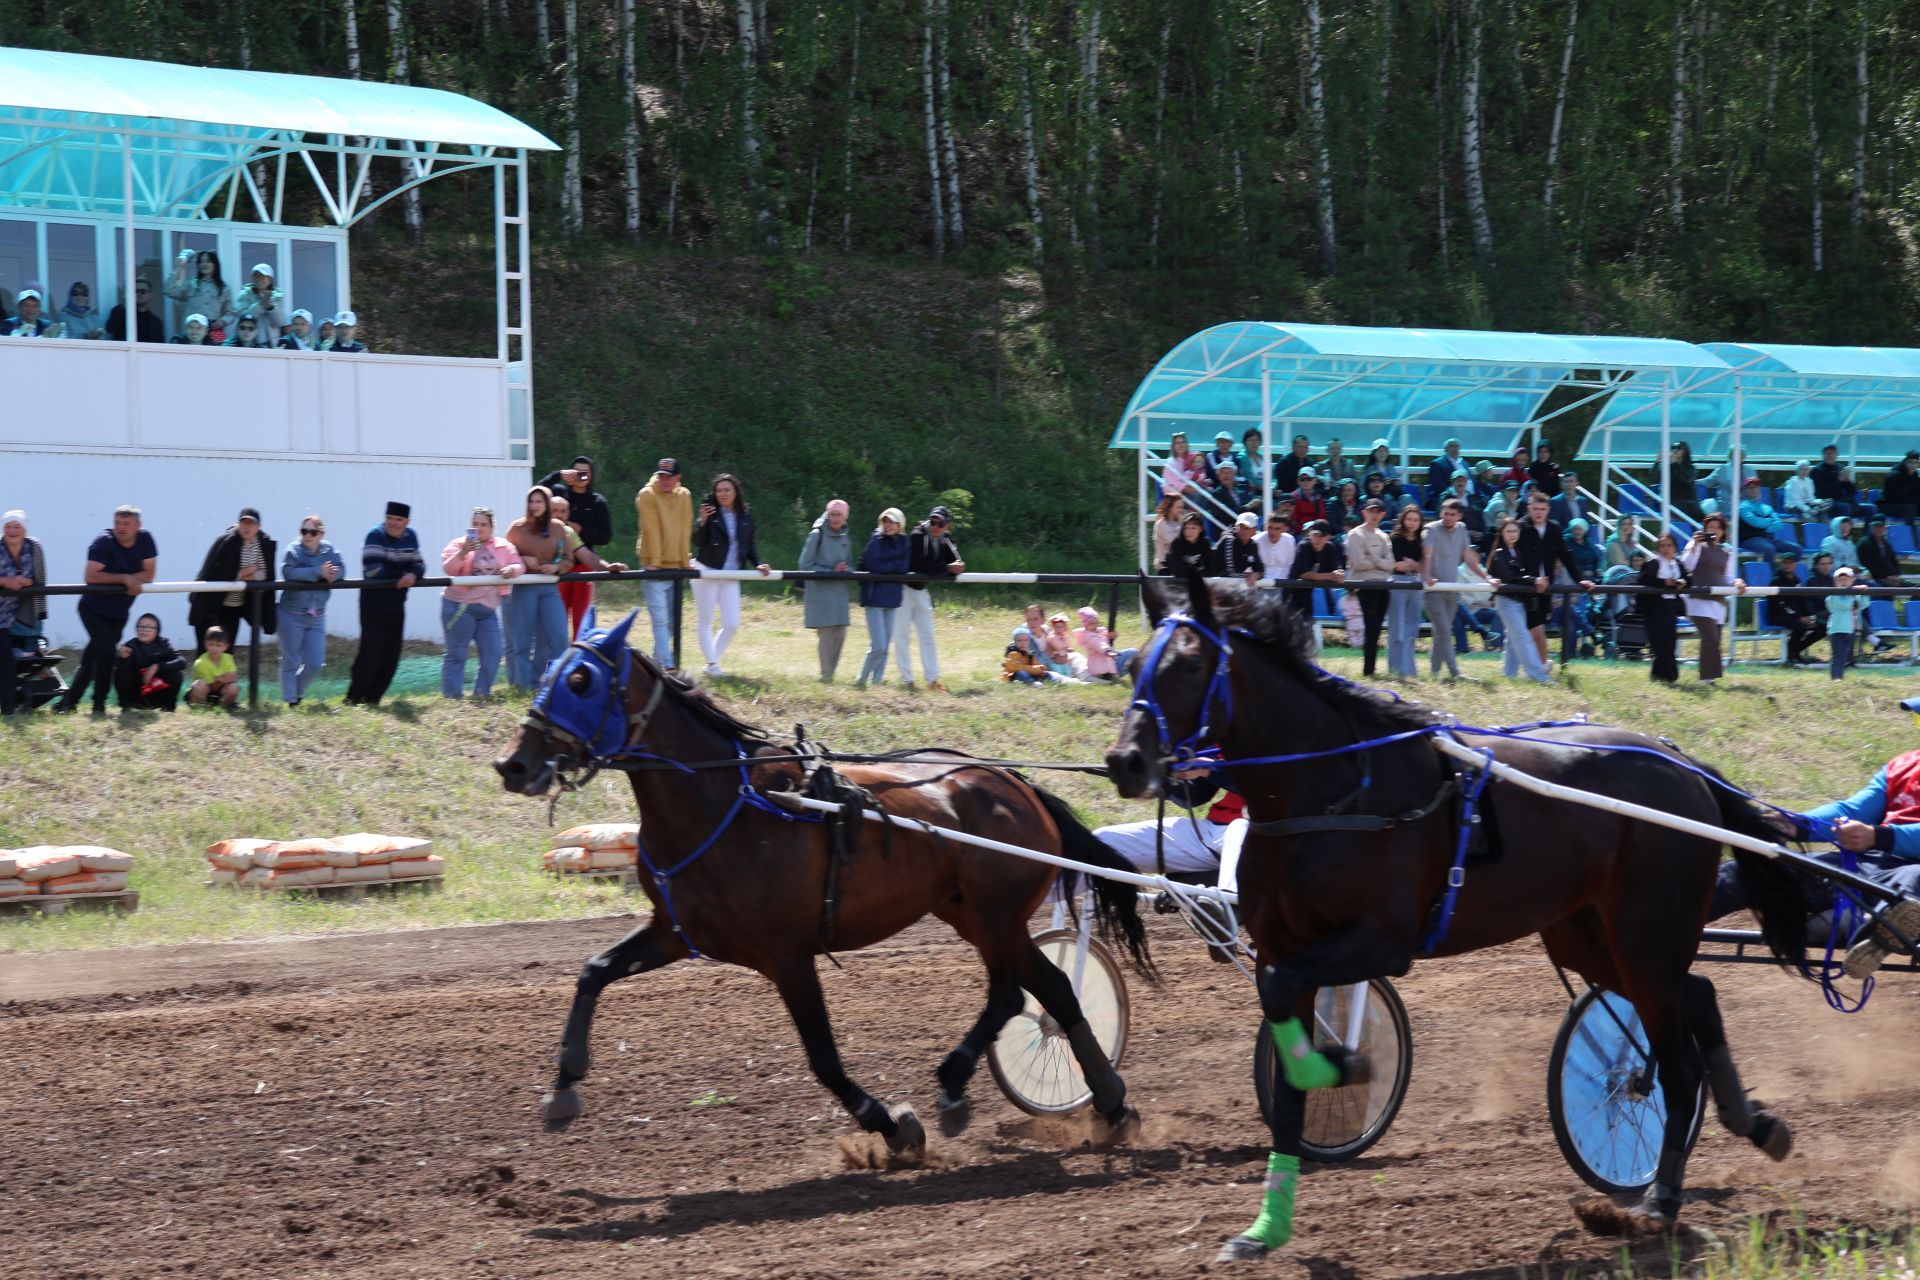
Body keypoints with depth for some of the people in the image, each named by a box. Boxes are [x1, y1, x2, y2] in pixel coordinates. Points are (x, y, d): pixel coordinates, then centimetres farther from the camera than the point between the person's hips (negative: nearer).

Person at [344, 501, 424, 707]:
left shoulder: (411, 537, 9)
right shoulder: (375, 535, -12)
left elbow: (419, 564, 4)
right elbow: (373, 569, -23)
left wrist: (414, 574, -21)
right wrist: (402, 576, -15)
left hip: (396, 606, 7)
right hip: (374, 605, -7)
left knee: (391, 656, 5)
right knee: (371, 653, -10)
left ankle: (372, 698, 14)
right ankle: (354, 698, 0)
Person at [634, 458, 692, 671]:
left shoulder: (684, 496, 6)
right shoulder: (647, 495, -9)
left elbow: (685, 531, 4)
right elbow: (652, 531, -14)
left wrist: (686, 562, 0)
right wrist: (654, 562, -18)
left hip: (675, 566, 5)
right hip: (654, 567, -5)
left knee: (672, 621, 10)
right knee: (660, 620, -12)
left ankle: (658, 661, 22)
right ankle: (667, 665, -18)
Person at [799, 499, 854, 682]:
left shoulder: (846, 539, 13)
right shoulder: (817, 535, -5)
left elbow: (850, 567, 21)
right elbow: (805, 565, -8)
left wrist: (845, 569, -4)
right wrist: (831, 571, -14)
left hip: (840, 593, 6)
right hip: (821, 592, -6)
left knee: (840, 635, 3)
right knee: (826, 634, -9)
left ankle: (830, 673, 14)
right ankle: (825, 676, -4)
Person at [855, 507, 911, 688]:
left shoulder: (902, 542, 10)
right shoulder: (876, 539, -7)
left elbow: (904, 567, 2)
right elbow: (872, 565, -17)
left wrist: (885, 566, -10)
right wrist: (893, 566, -5)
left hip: (892, 597, 6)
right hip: (875, 597, -6)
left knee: (886, 646, 6)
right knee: (878, 646, -12)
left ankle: (876, 682, 13)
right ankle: (860, 681, 2)